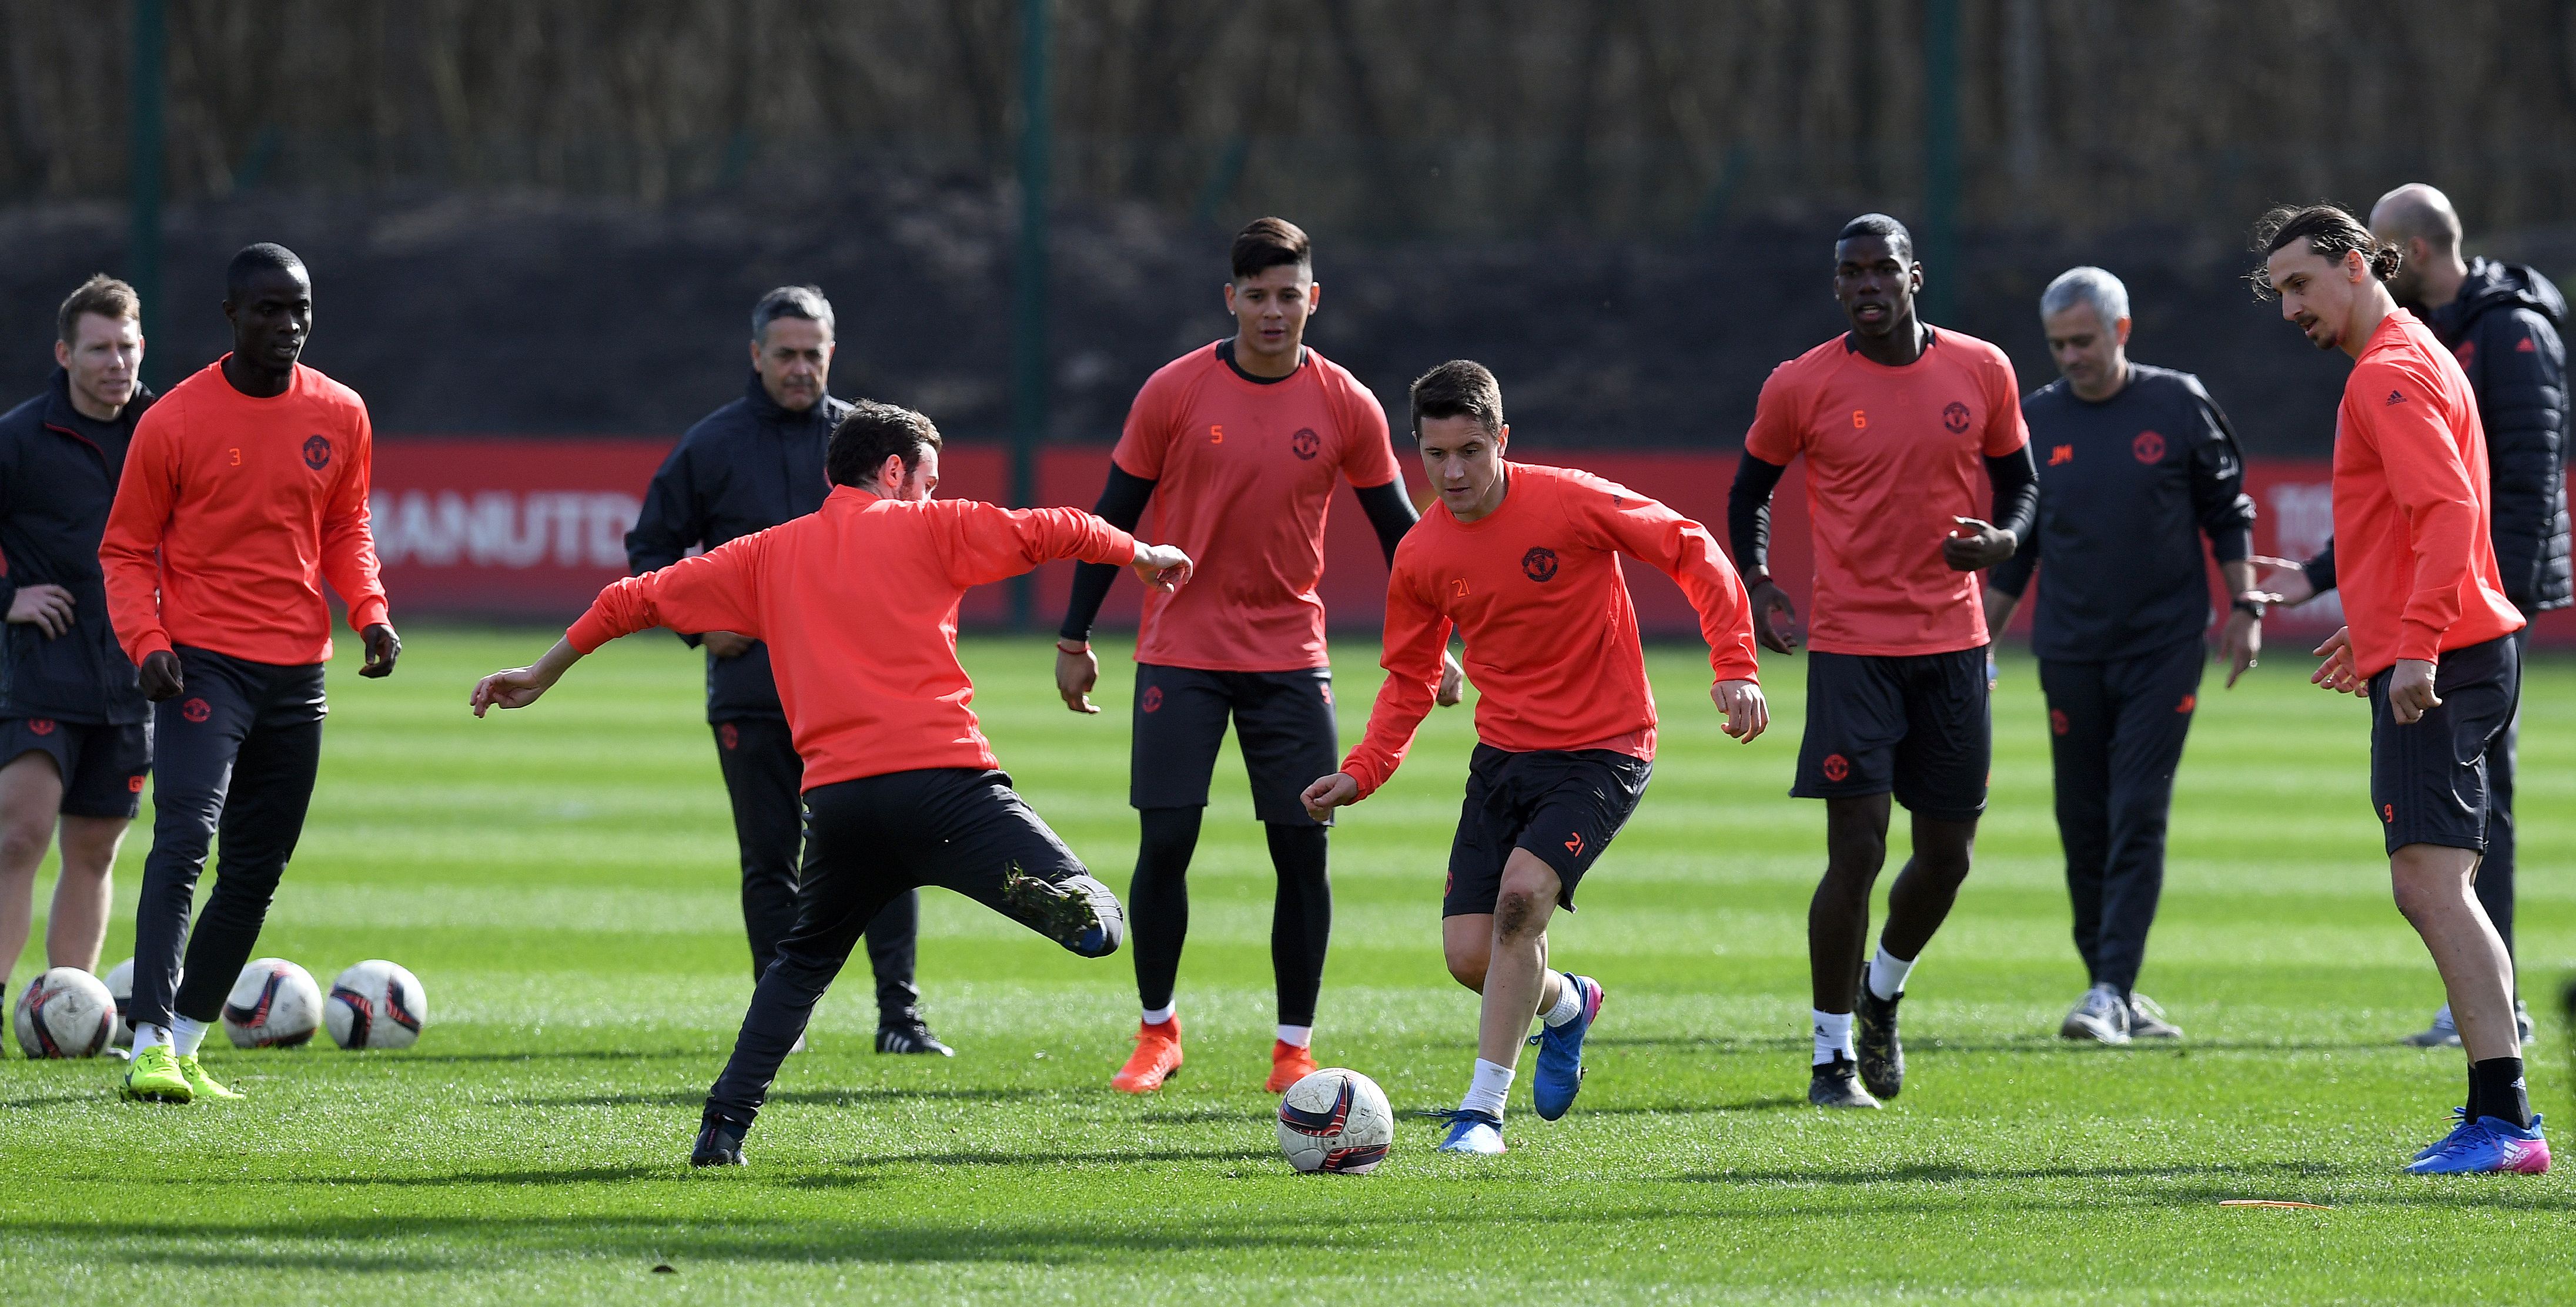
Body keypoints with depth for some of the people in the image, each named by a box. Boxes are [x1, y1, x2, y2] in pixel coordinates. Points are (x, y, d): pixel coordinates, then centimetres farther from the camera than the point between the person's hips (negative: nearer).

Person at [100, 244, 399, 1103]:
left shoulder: (340, 418, 6)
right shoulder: (174, 423, -6)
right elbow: (127, 549, 0)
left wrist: (370, 612, 0)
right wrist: (145, 640, -16)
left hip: (298, 674, 5)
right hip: (202, 665, -5)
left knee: (257, 869, 9)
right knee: (184, 840, -20)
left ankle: (187, 1041, 20)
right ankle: (151, 1045, -26)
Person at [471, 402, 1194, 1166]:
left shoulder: (770, 556, 21)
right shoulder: (925, 530, 11)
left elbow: (640, 599, 26)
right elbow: (1045, 532, 11)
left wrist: (545, 673, 38)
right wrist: (1142, 554, 29)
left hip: (836, 798, 4)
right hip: (939, 780, -4)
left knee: (804, 960, 27)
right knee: (1096, 923, -7)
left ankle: (724, 1130, 15)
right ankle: (1056, 900, -45)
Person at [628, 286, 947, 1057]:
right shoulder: (712, 445, 5)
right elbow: (650, 549, 12)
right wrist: (700, 623, -2)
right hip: (752, 689, 0)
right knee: (769, 862, 5)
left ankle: (900, 1014, -5)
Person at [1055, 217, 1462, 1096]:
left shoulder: (1347, 406, -1)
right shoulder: (1174, 393, -4)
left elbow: (1397, 529, 7)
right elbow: (1114, 515, 3)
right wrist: (1074, 638, 4)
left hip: (1291, 654, 1)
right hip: (1180, 653, -1)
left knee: (1302, 851, -3)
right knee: (1164, 843, -5)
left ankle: (1295, 1048, 8)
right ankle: (1157, 1032, 12)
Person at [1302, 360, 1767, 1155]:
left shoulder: (1570, 502, -15)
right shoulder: (1421, 556, -1)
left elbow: (1693, 552, -8)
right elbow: (1411, 678, 12)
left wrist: (1735, 666, -16)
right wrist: (1362, 774, -2)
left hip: (1601, 754, -5)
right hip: (1505, 755, 5)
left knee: (1521, 893, -26)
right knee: (1469, 953, -5)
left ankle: (1484, 1109, -17)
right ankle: (1566, 1005, 32)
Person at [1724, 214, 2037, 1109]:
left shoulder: (1982, 372, 2)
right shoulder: (1800, 387, -3)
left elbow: (2018, 480, 14)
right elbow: (1751, 489, 11)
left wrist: (2003, 538, -8)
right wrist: (1755, 584, -4)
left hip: (1953, 642, 3)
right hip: (1851, 645, -3)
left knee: (1947, 857, 8)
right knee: (1856, 850, -10)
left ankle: (1882, 994, 36)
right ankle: (1833, 1056, 2)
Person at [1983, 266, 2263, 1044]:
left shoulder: (2178, 407, -1)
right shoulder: (2035, 422, 5)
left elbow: (2227, 513, 7)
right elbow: (2014, 548, 13)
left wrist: (2243, 608, 0)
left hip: (2164, 650, -3)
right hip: (2070, 652, 3)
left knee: (2139, 820, -10)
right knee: (2084, 826, 5)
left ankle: (2112, 992, -14)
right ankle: (2113, 988, 15)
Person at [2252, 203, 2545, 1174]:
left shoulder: (2391, 374, -11)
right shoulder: (2415, 360, 21)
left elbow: (2450, 511, -23)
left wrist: (2416, 643, -29)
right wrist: (2378, 629, 35)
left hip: (2438, 666, -11)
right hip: (2440, 652, 11)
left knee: (2429, 881, -16)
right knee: (2436, 889, 12)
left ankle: (2504, 1121, -22)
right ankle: (2499, 1116, 14)